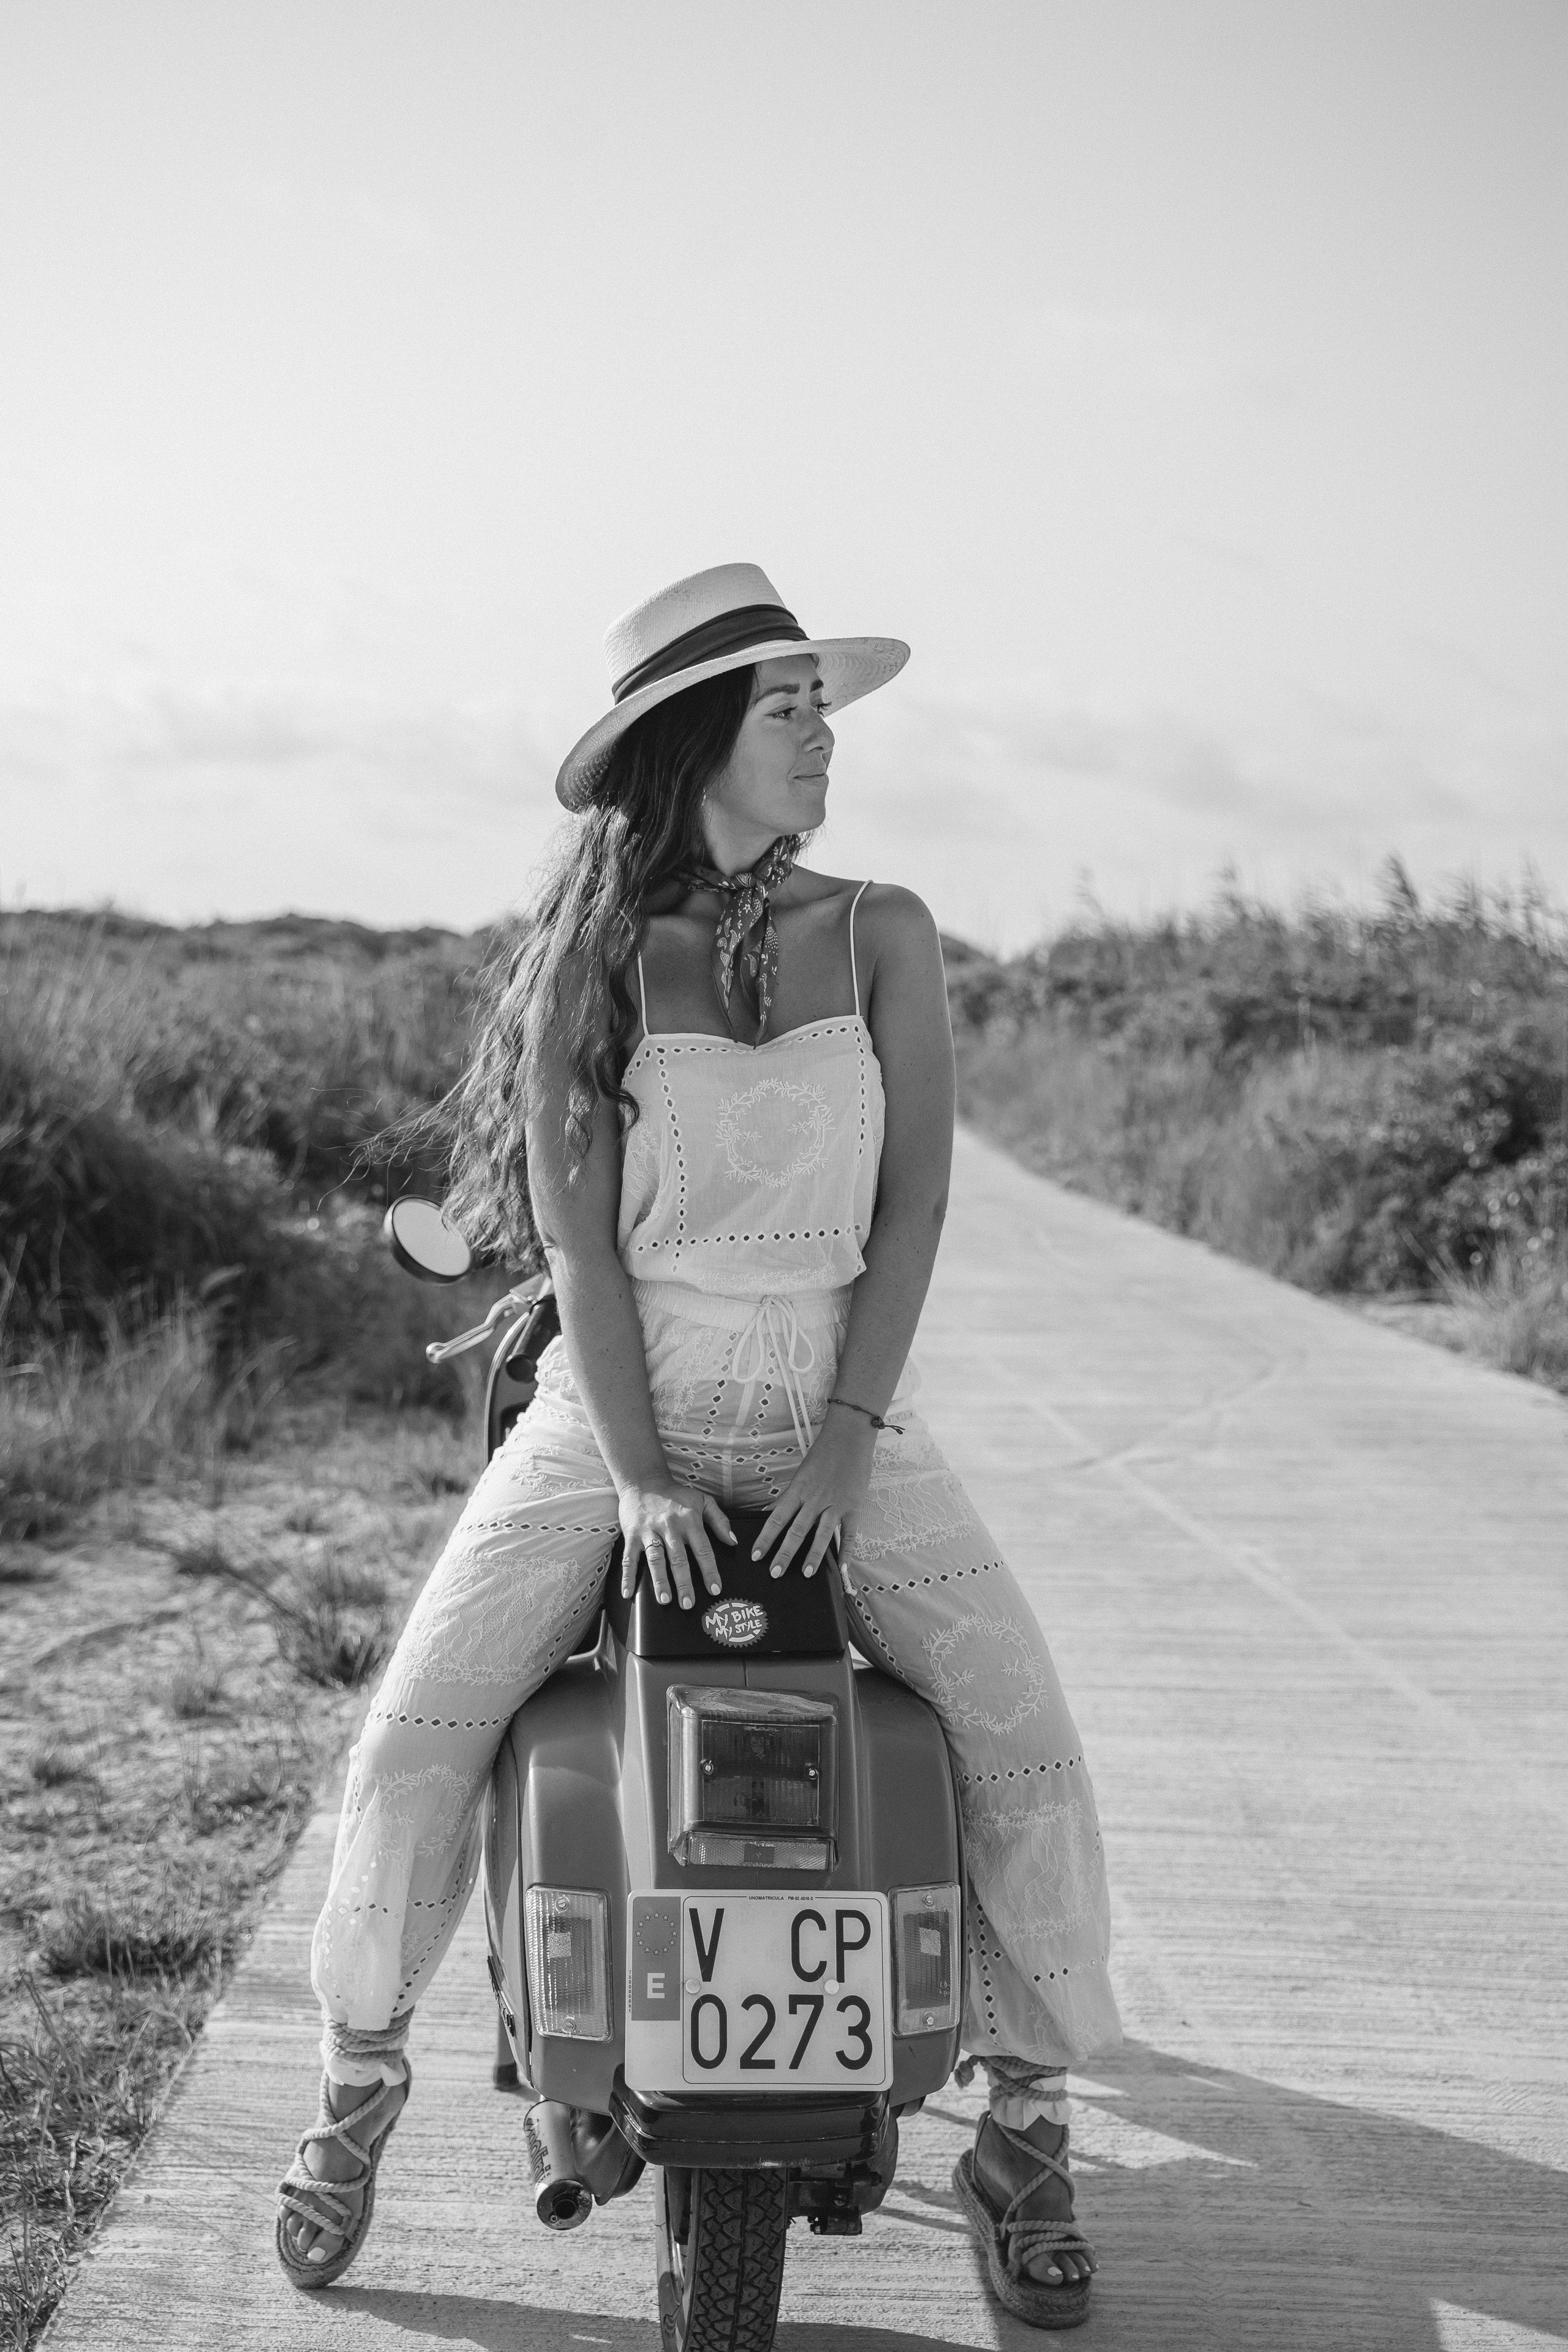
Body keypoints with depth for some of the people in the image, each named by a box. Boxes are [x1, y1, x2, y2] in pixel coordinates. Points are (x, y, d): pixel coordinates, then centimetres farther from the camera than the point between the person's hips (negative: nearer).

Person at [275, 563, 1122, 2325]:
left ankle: (1025, 2132, 6)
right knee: (417, 1730, -13)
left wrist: (849, 1439, -13)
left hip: (837, 1410, 1)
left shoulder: (882, 935, 0)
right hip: (614, 1405, 0)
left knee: (1024, 1739, -14)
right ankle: (359, 2081, 12)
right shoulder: (592, 961, -3)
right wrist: (638, 1476, -16)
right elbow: (578, 1231, -8)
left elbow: (913, 1200, -4)